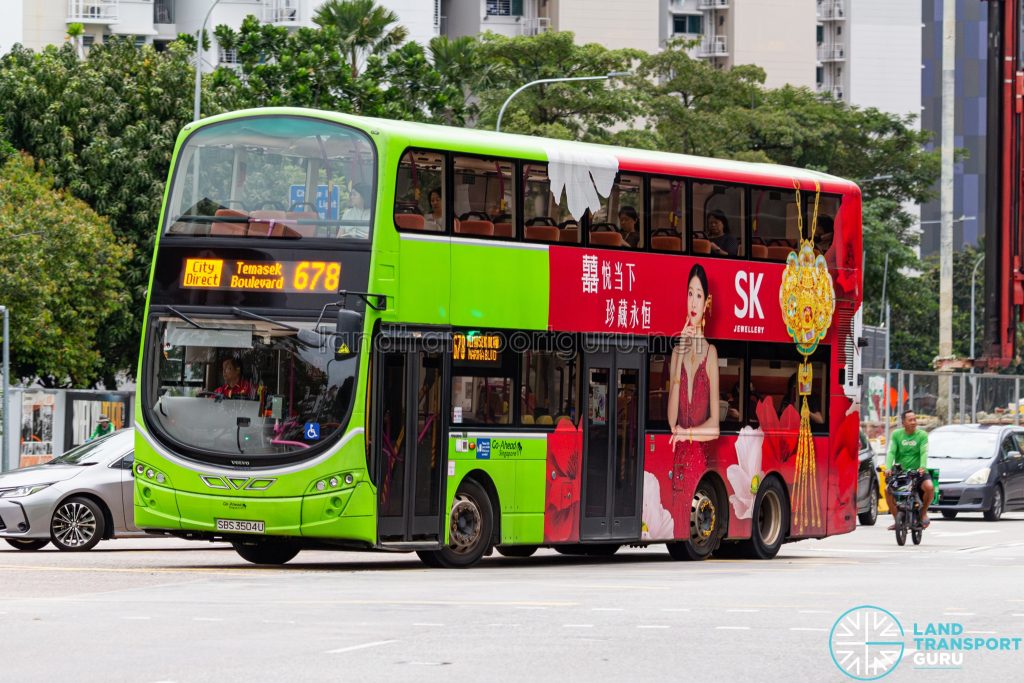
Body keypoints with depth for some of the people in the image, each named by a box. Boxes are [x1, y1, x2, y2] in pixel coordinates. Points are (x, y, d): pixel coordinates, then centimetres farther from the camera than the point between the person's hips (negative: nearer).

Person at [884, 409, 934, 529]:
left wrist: (922, 467, -31)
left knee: (929, 487, -29)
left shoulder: (922, 435, 0)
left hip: (918, 472, -1)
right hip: (900, 472, 1)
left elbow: (923, 453, -12)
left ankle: (923, 512, -2)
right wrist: (888, 468, -23)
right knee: (888, 490, -22)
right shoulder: (896, 435, 4)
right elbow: (891, 452, -5)